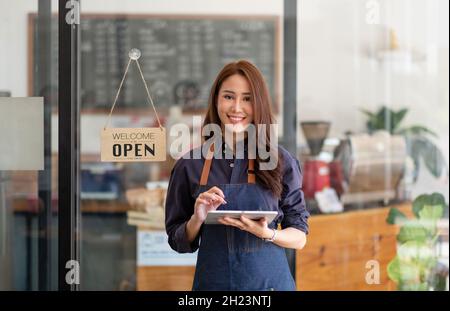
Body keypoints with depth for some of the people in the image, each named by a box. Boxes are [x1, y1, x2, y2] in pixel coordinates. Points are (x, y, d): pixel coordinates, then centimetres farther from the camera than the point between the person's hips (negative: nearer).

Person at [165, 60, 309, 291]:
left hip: (268, 281, 0)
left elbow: (299, 238, -1)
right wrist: (197, 220, -15)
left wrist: (266, 233, -18)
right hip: (213, 281, 0)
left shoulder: (281, 161, -4)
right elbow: (178, 241, 3)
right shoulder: (190, 164, -2)